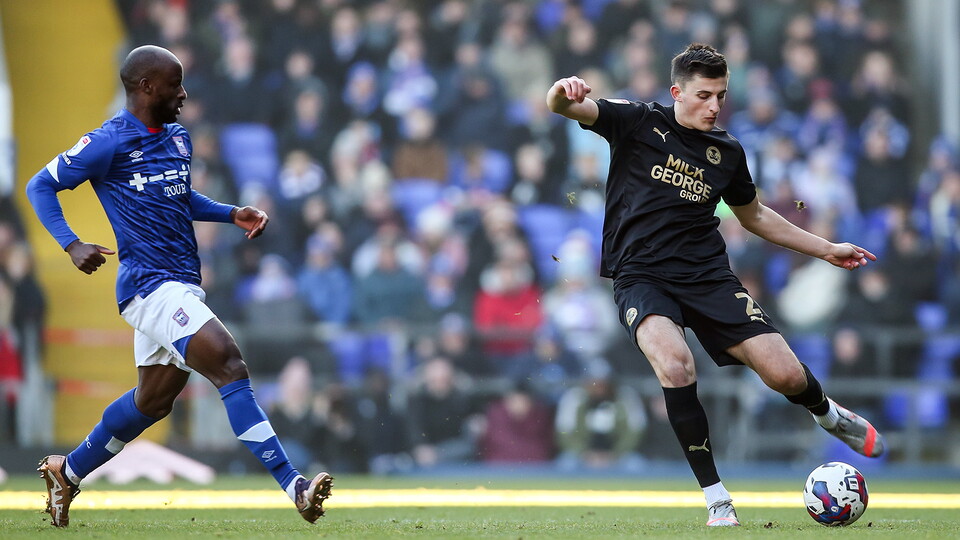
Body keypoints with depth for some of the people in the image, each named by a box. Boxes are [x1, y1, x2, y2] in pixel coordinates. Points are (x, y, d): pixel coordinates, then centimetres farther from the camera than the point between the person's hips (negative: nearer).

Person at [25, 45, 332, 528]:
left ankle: (68, 471, 35)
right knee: (230, 367, -21)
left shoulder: (178, 139, 15)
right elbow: (40, 185, -2)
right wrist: (72, 246, -16)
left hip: (182, 284, 9)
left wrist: (232, 214, 15)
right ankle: (292, 485, -25)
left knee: (153, 400, 17)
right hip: (150, 284, -9)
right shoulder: (109, 143, -8)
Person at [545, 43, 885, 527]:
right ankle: (715, 498, -19)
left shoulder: (727, 152, 10)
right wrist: (563, 92, -40)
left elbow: (754, 216, 28)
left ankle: (828, 415, 30)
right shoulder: (638, 123, -1)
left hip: (708, 275, 3)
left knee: (786, 375, -10)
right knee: (675, 364, -33)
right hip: (641, 277, -3)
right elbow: (564, 107, -14)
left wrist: (827, 250, 28)